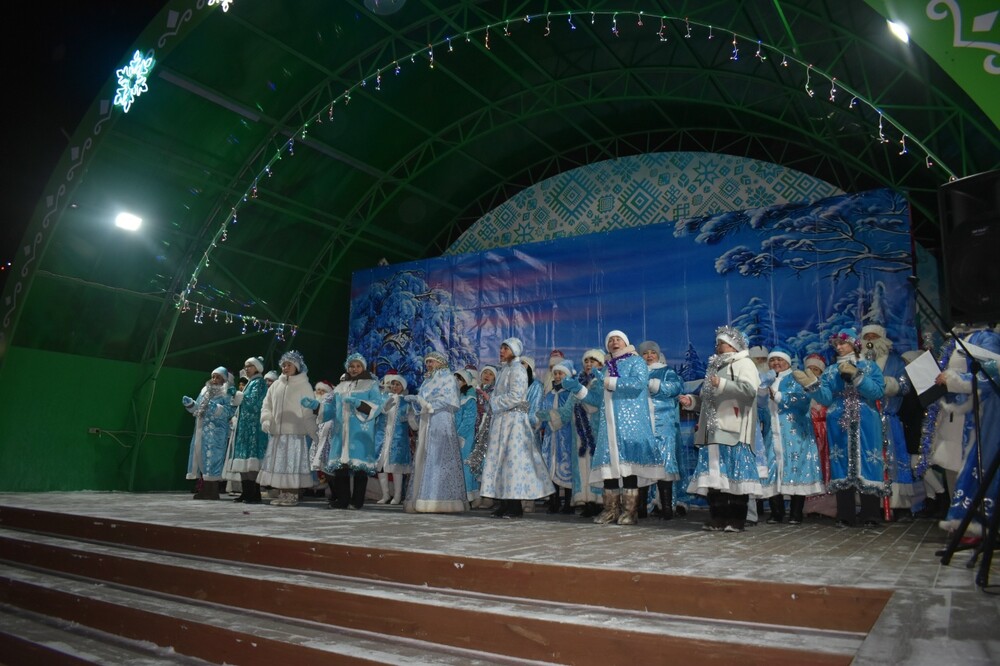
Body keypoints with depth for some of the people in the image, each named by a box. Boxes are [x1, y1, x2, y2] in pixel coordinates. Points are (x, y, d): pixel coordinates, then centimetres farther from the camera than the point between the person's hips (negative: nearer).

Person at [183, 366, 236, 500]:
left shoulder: (226, 393, -1)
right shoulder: (205, 390, 18)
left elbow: (229, 410, -12)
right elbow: (198, 408, 21)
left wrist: (216, 408, -25)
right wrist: (190, 403, 3)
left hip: (216, 431, -7)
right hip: (201, 429, 7)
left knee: (212, 458, -8)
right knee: (200, 457, 6)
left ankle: (213, 491, -3)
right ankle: (204, 490, 13)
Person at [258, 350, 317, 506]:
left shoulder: (304, 385, 0)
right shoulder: (276, 385, 13)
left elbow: (309, 410, -2)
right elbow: (267, 405, 14)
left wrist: (311, 432, -6)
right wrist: (266, 420, -4)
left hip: (296, 432, -5)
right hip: (276, 432, 5)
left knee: (293, 463, -4)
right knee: (277, 463, 6)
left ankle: (293, 495, 1)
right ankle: (282, 494, 14)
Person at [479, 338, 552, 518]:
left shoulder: (517, 369, -6)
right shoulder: (504, 370, 19)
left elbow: (515, 396, -16)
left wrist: (494, 402, -8)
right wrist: (494, 401, 5)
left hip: (514, 419, -9)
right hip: (502, 419, 9)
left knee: (513, 458, -8)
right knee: (501, 459, 5)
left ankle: (515, 506, -5)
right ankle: (506, 503, 8)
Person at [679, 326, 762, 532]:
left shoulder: (744, 364, 2)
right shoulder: (715, 367, 25)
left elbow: (749, 390, -16)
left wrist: (722, 384, -17)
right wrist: (692, 401, 11)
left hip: (733, 432, -7)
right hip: (714, 432, 7)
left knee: (734, 476, -7)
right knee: (715, 475, 4)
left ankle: (736, 521, -3)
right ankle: (718, 519, 8)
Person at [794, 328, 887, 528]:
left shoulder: (870, 366, 7)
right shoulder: (831, 371, 13)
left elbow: (879, 391, -9)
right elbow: (826, 398, 0)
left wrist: (856, 375, -16)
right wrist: (810, 384, -16)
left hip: (865, 425, -2)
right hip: (839, 425, 2)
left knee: (867, 465, -4)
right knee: (842, 466, 2)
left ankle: (870, 516, 4)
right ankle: (845, 516, 5)